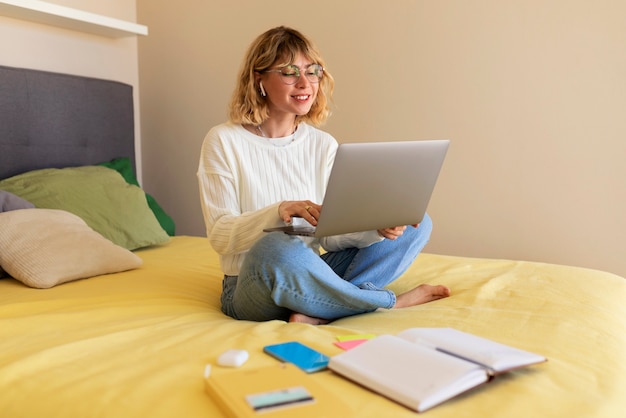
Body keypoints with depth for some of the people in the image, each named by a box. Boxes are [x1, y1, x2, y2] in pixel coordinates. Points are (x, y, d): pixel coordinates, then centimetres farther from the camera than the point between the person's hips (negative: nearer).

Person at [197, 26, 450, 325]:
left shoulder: (324, 145, 4)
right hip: (251, 287, -4)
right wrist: (279, 212, -31)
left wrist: (377, 227, -22)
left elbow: (331, 235, -2)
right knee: (277, 247, -40)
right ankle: (389, 301, -15)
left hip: (310, 275, 5)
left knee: (417, 225, -5)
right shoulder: (223, 141, -7)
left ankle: (317, 313, -23)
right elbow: (219, 235, -14)